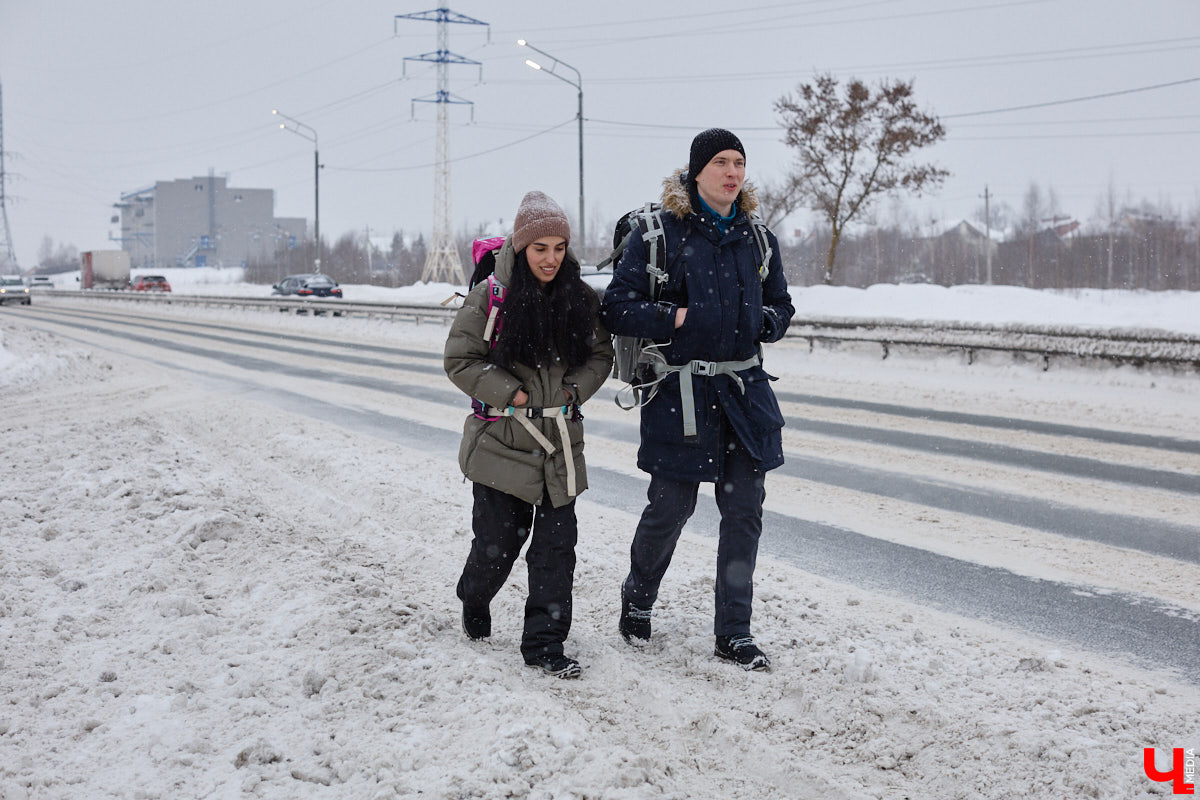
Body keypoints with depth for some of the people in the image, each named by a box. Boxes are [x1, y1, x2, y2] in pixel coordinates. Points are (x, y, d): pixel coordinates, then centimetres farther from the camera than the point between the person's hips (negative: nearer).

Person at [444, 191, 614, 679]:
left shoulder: (582, 299, 3)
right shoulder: (491, 296, -8)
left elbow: (600, 354, 13)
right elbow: (460, 360, -5)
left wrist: (574, 389, -4)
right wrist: (512, 394, -12)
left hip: (560, 442, 3)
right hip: (501, 439, -3)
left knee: (557, 543, -1)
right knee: (497, 539, 5)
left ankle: (544, 643, 7)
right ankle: (474, 602, 37)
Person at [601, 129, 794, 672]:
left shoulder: (757, 238, 10)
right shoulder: (660, 233, -6)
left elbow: (781, 304, 21)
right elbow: (618, 309, -9)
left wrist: (765, 320, 0)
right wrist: (677, 318, -17)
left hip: (744, 388, 5)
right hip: (680, 390, -4)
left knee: (744, 509, 2)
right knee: (671, 507, 3)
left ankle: (734, 633, 11)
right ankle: (638, 597, 32)